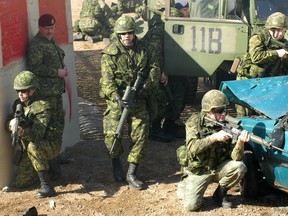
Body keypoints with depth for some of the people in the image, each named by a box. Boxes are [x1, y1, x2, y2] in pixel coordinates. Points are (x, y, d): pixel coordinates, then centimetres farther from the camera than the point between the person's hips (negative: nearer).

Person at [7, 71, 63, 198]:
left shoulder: (43, 106, -23)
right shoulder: (18, 104, 1)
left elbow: (38, 133, -35)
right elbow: (9, 121, -3)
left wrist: (22, 132, -56)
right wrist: (12, 122, -28)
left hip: (51, 145, -7)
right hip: (29, 149, 7)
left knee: (33, 146, -41)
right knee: (19, 183, 2)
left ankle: (47, 186, -35)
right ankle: (44, 167, 30)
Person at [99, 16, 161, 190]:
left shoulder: (145, 49, 4)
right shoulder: (110, 53, -6)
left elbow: (155, 69, 3)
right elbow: (107, 79, -13)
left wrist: (145, 87, -13)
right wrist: (117, 98, -26)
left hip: (138, 99, 3)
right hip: (117, 99, -2)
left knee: (141, 135, -3)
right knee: (112, 135, -7)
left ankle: (131, 174, 6)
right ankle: (116, 162, 24)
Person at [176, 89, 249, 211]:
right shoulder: (195, 122, -13)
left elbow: (235, 157, -15)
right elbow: (192, 148, -26)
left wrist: (240, 142, -36)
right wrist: (214, 137, -34)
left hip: (218, 169, 3)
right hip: (198, 171, -3)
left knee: (239, 167, -25)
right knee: (191, 205, -20)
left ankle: (220, 193, 2)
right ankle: (184, 186, 16)